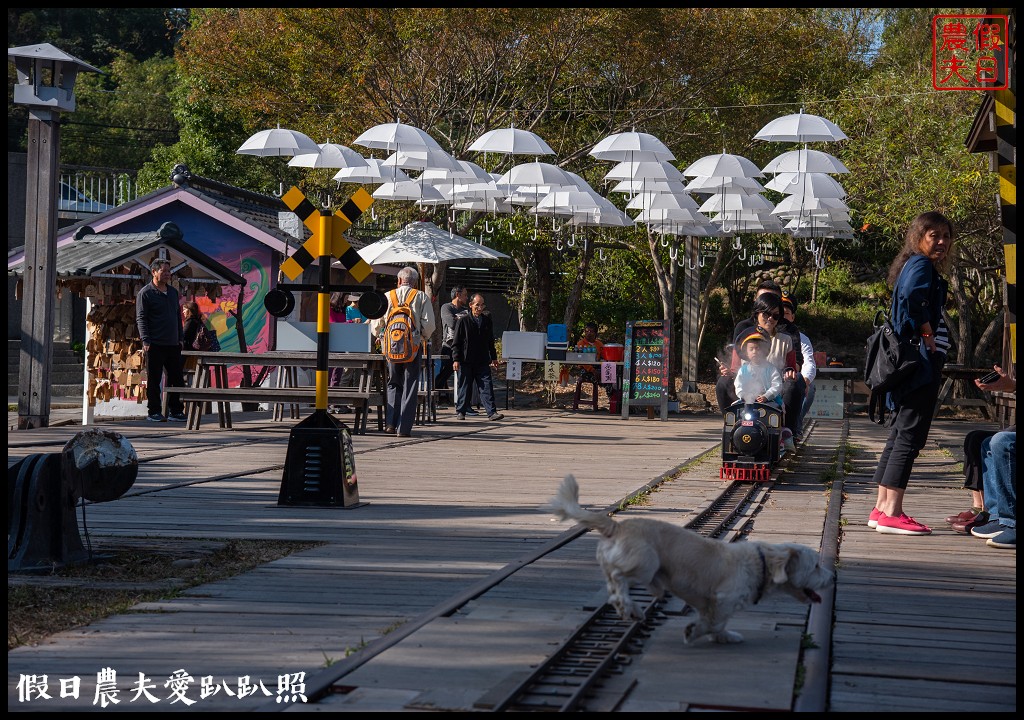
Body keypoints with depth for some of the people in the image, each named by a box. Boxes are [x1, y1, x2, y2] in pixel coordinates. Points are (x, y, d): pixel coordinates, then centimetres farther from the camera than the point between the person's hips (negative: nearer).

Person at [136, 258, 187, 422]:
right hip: (155, 345, -6)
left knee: (177, 379, 6)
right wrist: (146, 340, -15)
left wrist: (180, 338, 16)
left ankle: (175, 411, 13)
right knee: (154, 381, -1)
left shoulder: (173, 292, 17)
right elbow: (141, 318, -7)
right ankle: (154, 412, 5)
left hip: (173, 344, 6)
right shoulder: (145, 293, -3)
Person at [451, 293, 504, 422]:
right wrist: (456, 359, -10)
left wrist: (494, 358, 20)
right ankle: (460, 411, 17)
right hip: (466, 361, -3)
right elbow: (456, 342, -3)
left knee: (487, 386, -5)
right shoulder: (463, 321, -3)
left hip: (483, 361, 3)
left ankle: (492, 412, -8)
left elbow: (490, 341, 20)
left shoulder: (487, 321, 10)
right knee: (464, 387, 5)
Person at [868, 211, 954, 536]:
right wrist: (927, 335, -18)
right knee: (910, 436, -10)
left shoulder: (910, 265, 20)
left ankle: (882, 509, 15)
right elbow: (913, 296, -29)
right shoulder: (922, 265, -9)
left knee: (900, 434, 12)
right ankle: (891, 513, -12)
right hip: (920, 361, -10)